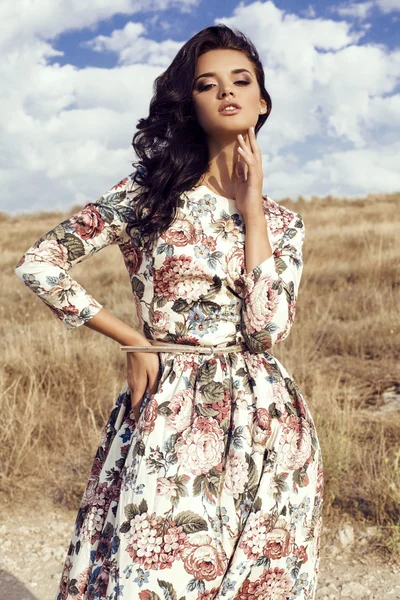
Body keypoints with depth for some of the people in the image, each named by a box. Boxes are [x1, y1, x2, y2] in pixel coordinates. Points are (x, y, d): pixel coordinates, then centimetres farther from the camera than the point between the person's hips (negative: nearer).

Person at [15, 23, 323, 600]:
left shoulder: (284, 223, 7)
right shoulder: (150, 191, -1)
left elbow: (268, 328, -9)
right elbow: (38, 263, -4)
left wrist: (250, 208, -7)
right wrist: (134, 341, -3)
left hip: (264, 425, 3)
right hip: (169, 422, -2)